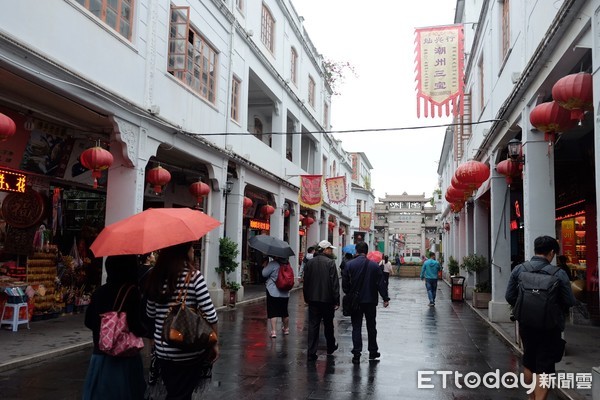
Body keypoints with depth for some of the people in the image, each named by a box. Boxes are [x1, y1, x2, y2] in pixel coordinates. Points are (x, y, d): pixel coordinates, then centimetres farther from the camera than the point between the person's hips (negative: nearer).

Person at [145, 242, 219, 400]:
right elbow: (210, 315, -14)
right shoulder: (193, 276, -13)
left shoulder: (156, 276, 1)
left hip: (162, 350, 5)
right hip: (189, 351, -5)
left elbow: (150, 314, 9)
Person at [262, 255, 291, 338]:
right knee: (284, 311, 18)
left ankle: (274, 331, -9)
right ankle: (286, 329, 32)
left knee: (273, 312, -2)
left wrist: (265, 265, 5)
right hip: (285, 293, 6)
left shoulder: (273, 264, -15)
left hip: (273, 292, -6)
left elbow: (264, 274, -11)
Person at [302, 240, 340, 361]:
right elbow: (334, 283, -13)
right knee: (328, 324, 14)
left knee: (313, 325, 4)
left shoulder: (309, 262, 4)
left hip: (312, 299, 3)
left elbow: (306, 282, 9)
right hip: (327, 299, -3)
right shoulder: (330, 263, -11)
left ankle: (311, 353, -1)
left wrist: (306, 298, 17)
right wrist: (336, 300, -8)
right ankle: (330, 348, 32)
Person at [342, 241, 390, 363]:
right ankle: (373, 351, 24)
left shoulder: (349, 265, -5)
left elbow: (345, 284, -2)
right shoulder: (374, 265, -5)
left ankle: (356, 354, 0)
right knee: (371, 326, 15)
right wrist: (385, 298, 2)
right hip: (371, 301, 1)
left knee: (356, 327, 4)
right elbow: (381, 283, -4)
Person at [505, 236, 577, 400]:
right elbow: (570, 302, -13)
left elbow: (510, 296, -3)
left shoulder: (519, 270, -7)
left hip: (526, 324, 4)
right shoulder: (558, 274, -17)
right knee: (544, 367, 5)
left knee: (529, 362, 21)